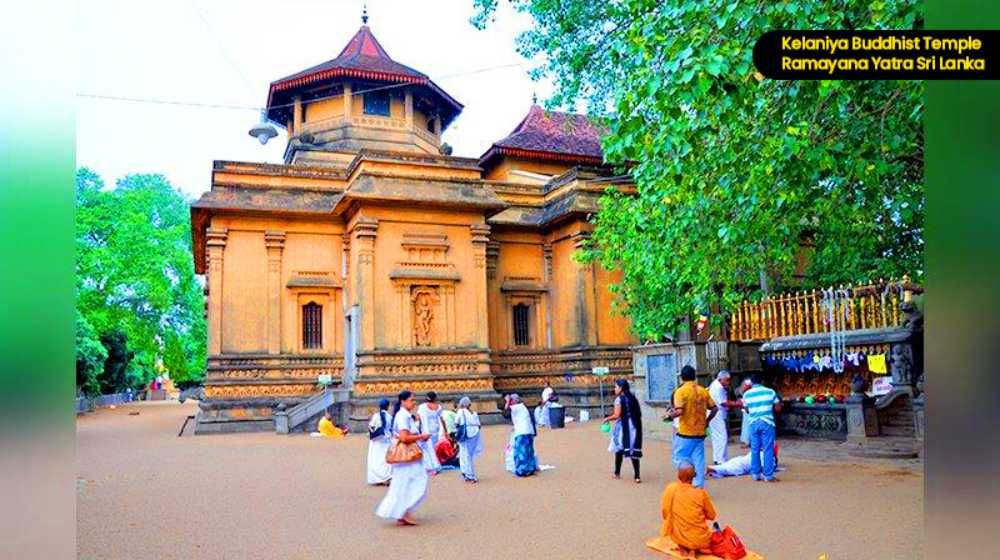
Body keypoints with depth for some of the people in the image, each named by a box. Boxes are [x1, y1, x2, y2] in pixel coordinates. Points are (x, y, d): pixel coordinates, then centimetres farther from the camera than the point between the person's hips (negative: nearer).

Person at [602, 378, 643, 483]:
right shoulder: (633, 398, 9)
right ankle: (637, 476, -1)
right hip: (634, 426, 5)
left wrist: (607, 419, -1)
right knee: (633, 450, 6)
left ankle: (617, 473, 24)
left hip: (623, 427, -5)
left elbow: (617, 415, -16)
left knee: (619, 448, 12)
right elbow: (639, 414, 9)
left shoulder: (619, 399, -11)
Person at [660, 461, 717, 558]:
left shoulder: (670, 489, -13)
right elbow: (711, 516, -1)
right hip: (700, 540, -1)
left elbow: (665, 514, -2)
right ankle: (695, 549, 7)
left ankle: (682, 547, 12)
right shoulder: (701, 492, -16)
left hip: (678, 538, 1)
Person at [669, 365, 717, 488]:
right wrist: (706, 421, 19)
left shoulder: (681, 391, -10)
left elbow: (679, 411, -20)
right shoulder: (703, 391, 5)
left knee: (681, 459, 6)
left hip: (685, 433, -5)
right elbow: (714, 409, 7)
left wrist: (672, 414, 0)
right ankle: (699, 486, 11)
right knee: (699, 460, 10)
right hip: (700, 432, 5)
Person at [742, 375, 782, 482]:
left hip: (754, 423, 2)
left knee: (755, 449, 10)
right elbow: (778, 408, 3)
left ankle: (756, 474, 15)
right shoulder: (770, 391, -1)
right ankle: (768, 475, 2)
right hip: (767, 423, -2)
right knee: (768, 449, 1)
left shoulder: (747, 394, 3)